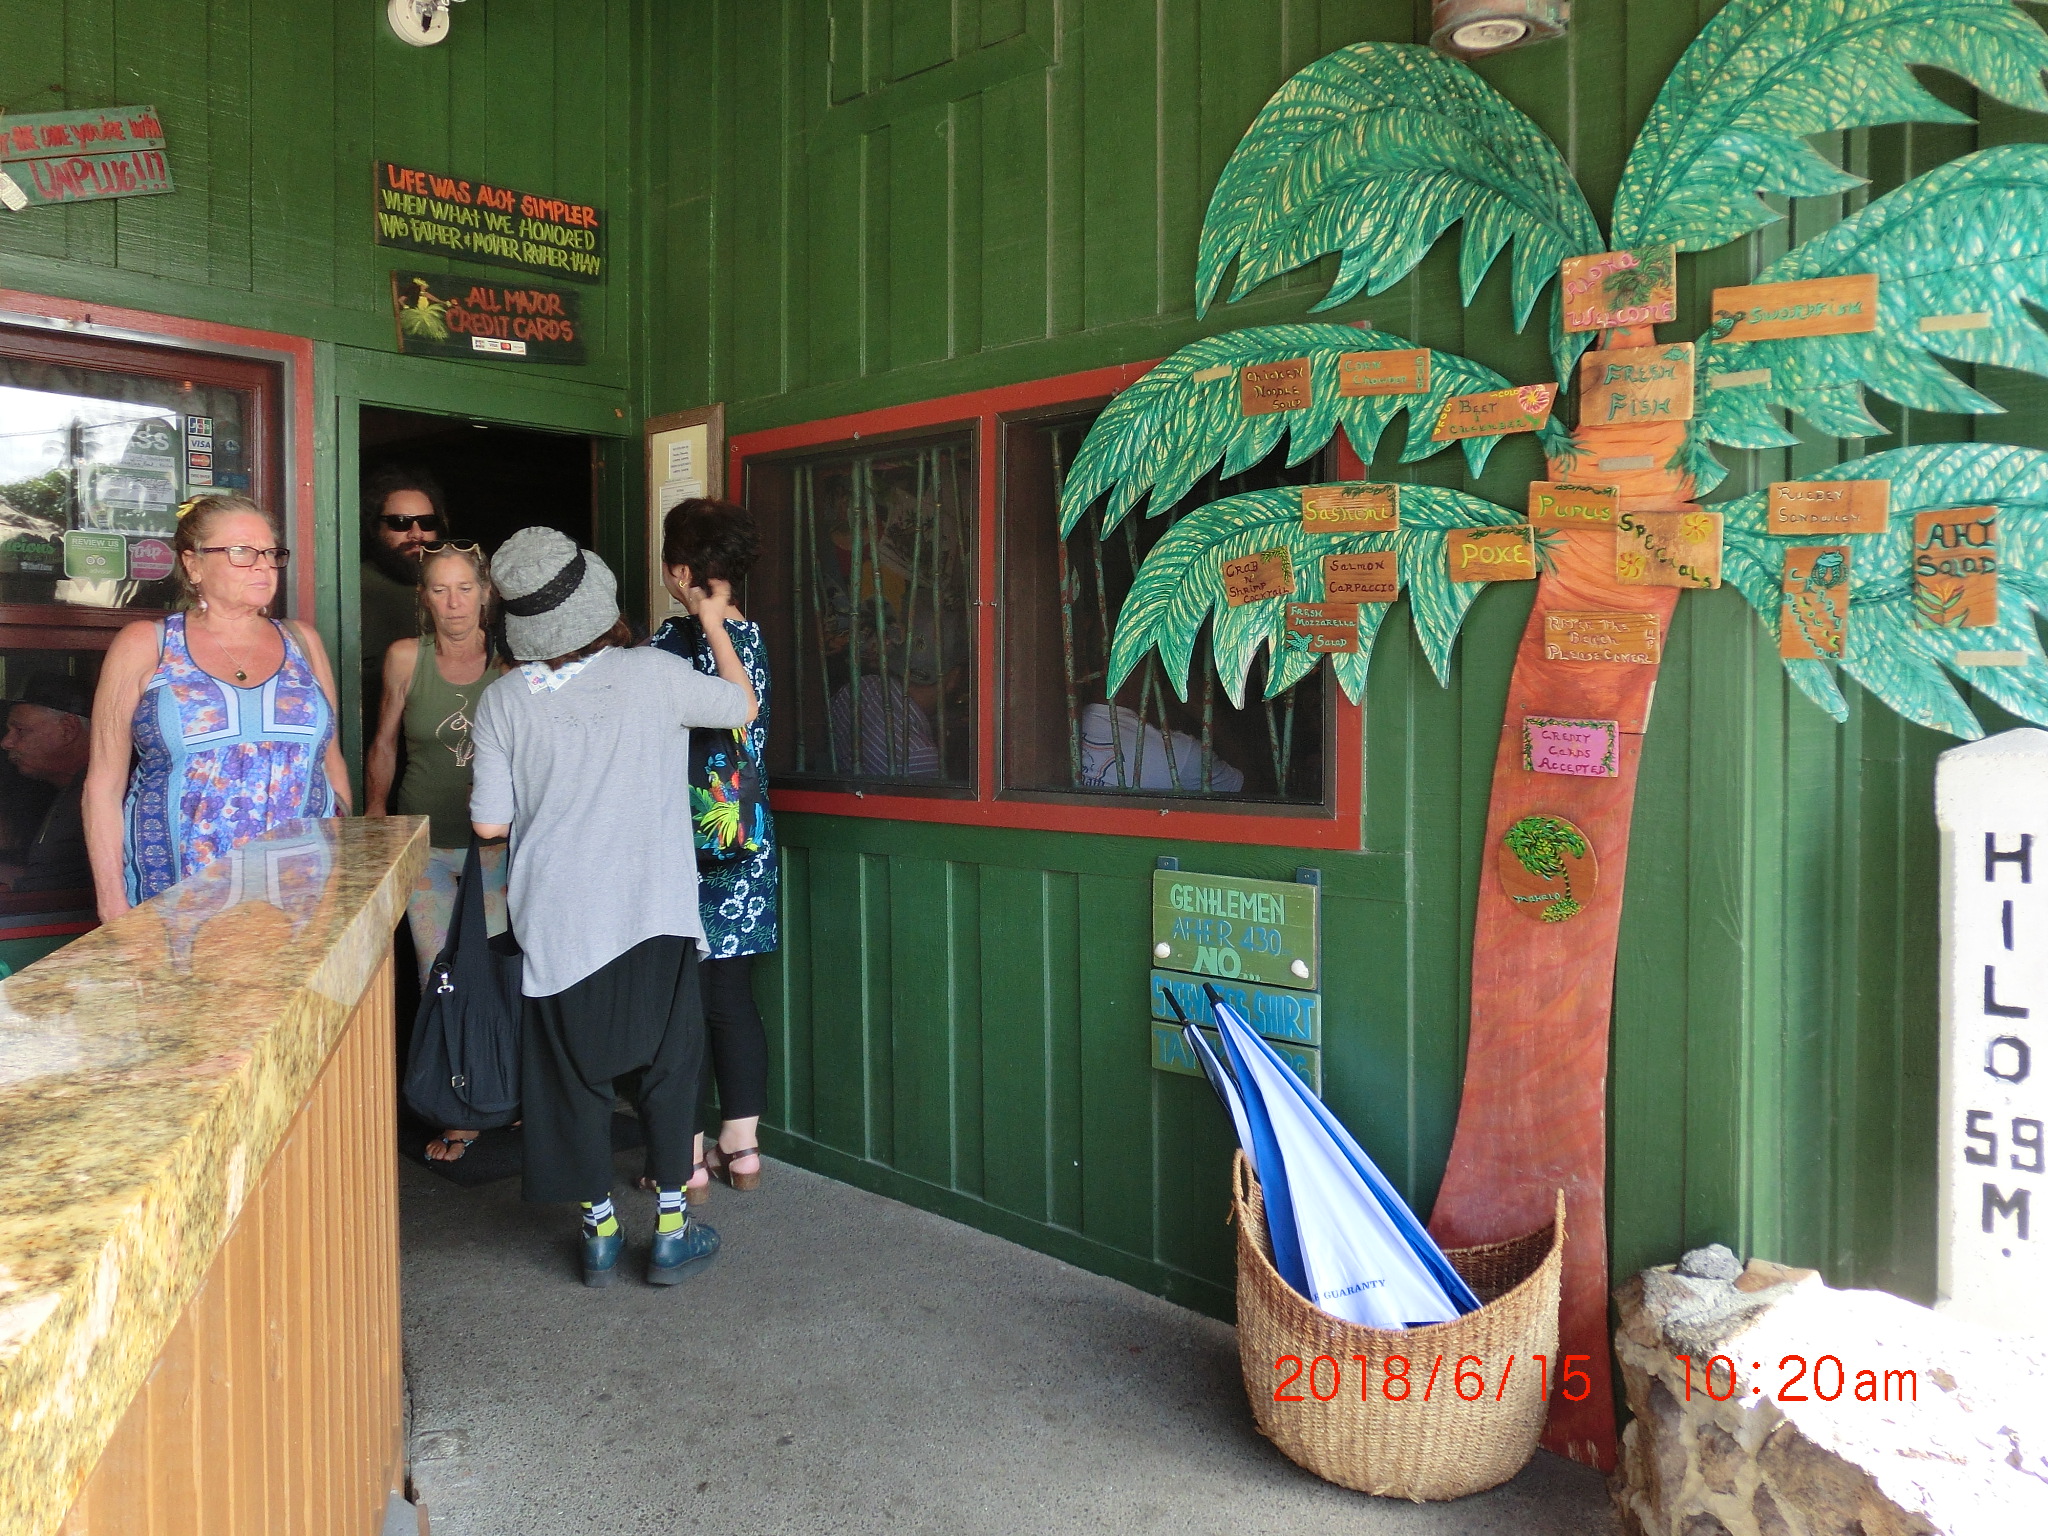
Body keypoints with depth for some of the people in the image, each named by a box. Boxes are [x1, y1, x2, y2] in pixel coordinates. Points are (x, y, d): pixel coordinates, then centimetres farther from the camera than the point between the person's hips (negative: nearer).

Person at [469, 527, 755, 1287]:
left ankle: (600, 1231, 23)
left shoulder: (503, 699, -6)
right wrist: (715, 625, 20)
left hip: (557, 920, 1)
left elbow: (489, 822, -3)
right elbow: (743, 707, 8)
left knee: (575, 1072, 14)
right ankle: (671, 1231, 18)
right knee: (669, 1063, 12)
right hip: (653, 910, -1)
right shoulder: (653, 673, -9)